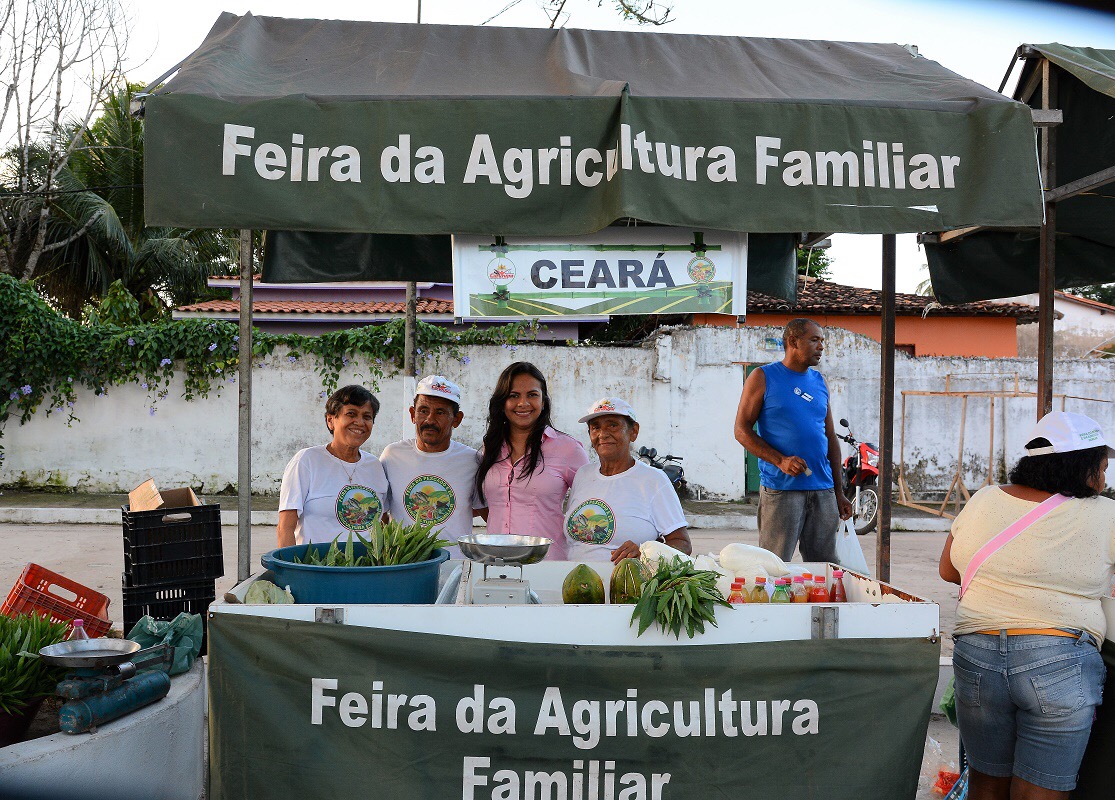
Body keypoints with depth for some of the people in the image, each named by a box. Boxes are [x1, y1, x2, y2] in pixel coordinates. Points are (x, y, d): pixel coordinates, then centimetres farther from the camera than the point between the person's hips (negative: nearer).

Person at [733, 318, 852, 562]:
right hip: (781, 489, -5)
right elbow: (742, 430, -4)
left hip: (823, 490, 5)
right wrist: (781, 461, -17)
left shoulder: (819, 382, 16)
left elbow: (831, 438, 19)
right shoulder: (763, 378, 1)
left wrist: (839, 492, 15)